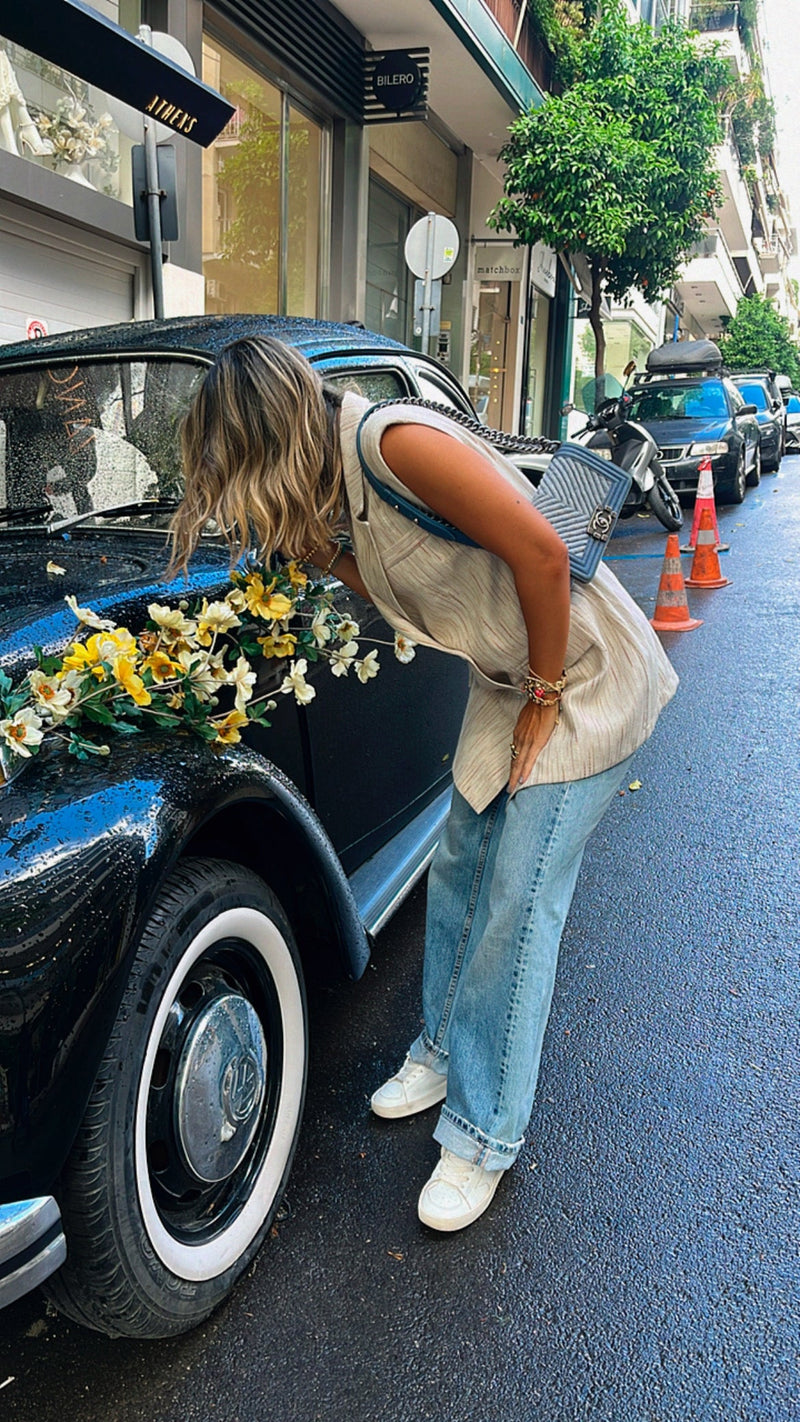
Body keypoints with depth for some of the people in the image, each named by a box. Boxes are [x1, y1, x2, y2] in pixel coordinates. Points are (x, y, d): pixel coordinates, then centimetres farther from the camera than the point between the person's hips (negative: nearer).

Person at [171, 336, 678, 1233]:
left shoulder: (395, 441, -25)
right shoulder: (346, 482, 3)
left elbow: (541, 554, -28)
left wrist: (545, 699, -19)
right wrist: (314, 547, 1)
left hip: (585, 679, -9)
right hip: (512, 680, 9)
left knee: (515, 908, -4)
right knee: (458, 872, 14)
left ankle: (485, 1134, 12)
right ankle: (445, 1049, 35)